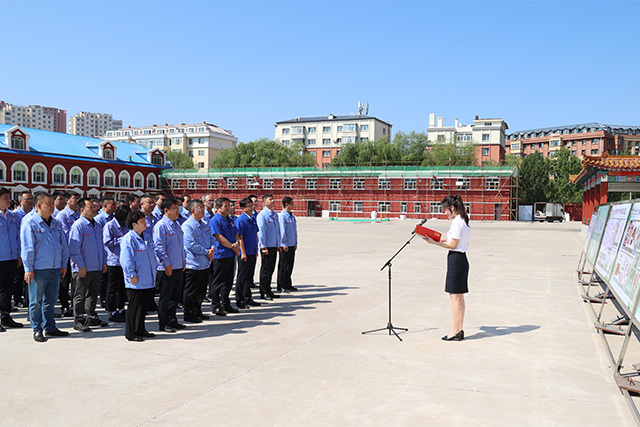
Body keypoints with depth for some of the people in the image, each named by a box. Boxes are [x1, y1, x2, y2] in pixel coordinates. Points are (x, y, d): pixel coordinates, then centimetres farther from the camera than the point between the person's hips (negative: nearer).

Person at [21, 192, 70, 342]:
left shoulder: (56, 223, 13)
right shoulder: (30, 223, -6)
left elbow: (63, 244, 18)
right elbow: (27, 248, -9)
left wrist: (64, 264, 13)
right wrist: (28, 269, -11)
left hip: (55, 269, 6)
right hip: (38, 270, -6)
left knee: (50, 300, 13)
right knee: (36, 301, 4)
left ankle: (50, 327, 23)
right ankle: (37, 330, 14)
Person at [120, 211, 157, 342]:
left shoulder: (145, 238, 14)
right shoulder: (128, 239, -14)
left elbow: (152, 255, 24)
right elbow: (126, 259, -17)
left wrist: (154, 271, 20)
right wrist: (132, 275, -19)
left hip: (147, 280, 9)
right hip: (136, 282, -9)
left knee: (143, 306, 15)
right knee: (134, 306, -2)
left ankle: (140, 330, 26)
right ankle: (130, 333, 8)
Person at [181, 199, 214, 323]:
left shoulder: (204, 225, 14)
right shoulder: (187, 225, -14)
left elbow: (211, 239, 18)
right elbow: (190, 244, -20)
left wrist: (212, 249, -3)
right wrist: (206, 252, -15)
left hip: (205, 264, 8)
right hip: (193, 264, -8)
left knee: (201, 290, 16)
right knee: (190, 291, 2)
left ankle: (197, 312, 29)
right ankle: (189, 315, 11)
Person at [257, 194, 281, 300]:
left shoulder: (275, 215, 15)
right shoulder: (262, 215, -10)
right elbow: (261, 231, -14)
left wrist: (278, 245, 18)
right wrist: (263, 247, -17)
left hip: (274, 246, 8)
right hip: (267, 247, -7)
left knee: (271, 269, 12)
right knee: (265, 269, -2)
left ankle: (268, 291, 21)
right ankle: (264, 292, 6)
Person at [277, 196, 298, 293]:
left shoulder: (292, 216, 13)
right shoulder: (282, 216, -12)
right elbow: (282, 231, -15)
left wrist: (295, 243, 16)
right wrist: (284, 244, -16)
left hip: (292, 245, 8)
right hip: (285, 246, -8)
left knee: (290, 265, 12)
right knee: (283, 266, -2)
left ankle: (288, 284, 22)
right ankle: (281, 286, 6)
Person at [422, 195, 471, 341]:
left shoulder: (457, 222, -16)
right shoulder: (464, 221, 14)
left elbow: (453, 245, -17)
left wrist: (434, 242, -14)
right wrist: (446, 240, 17)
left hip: (456, 259, -10)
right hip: (462, 259, 10)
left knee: (454, 295, -5)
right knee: (459, 296, 12)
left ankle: (455, 332, 0)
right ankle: (459, 330, 18)